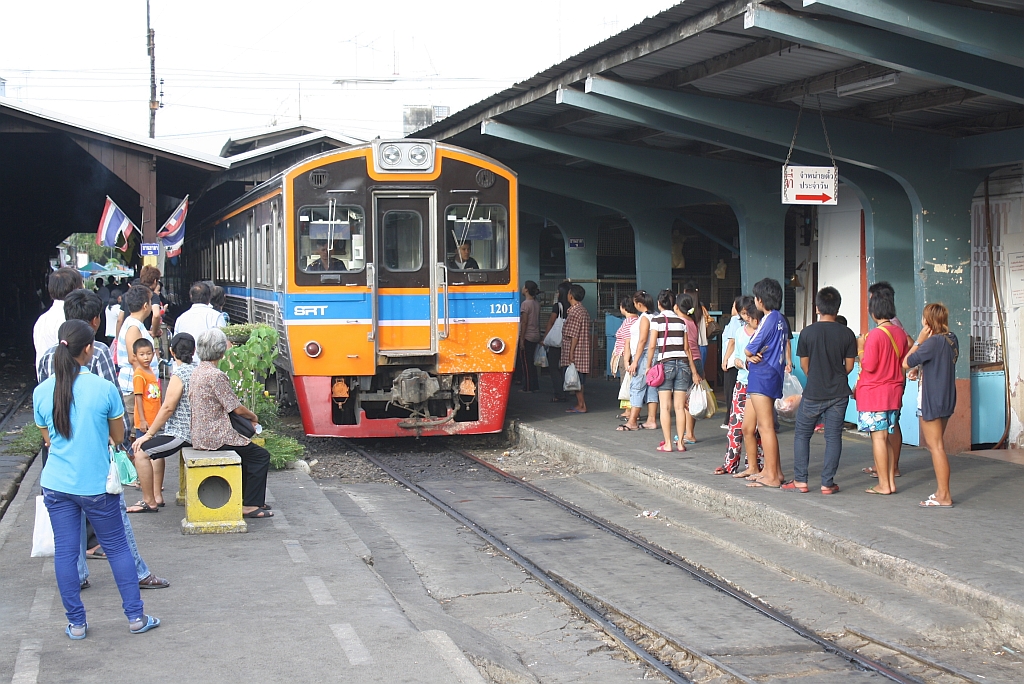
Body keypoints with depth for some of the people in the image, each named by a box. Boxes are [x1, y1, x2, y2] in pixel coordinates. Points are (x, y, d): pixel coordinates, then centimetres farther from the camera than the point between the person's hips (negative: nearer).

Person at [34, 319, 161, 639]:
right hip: (97, 485, -2)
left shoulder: (42, 392, -4)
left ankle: (76, 623, 16)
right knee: (117, 547, 10)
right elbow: (118, 437, -2)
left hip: (57, 485, 2)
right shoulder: (104, 389, -14)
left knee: (65, 551, 10)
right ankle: (136, 616, 16)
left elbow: (47, 438, 9)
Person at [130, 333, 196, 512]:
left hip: (181, 433, -10)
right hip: (194, 430, 10)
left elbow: (168, 408, -18)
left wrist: (149, 434, -10)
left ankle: (150, 502, -4)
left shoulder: (179, 375, -17)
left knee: (141, 451, -8)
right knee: (154, 446, 27)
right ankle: (157, 496, 25)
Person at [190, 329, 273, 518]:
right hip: (216, 438, -10)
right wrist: (253, 417, 4)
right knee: (261, 456, -2)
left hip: (200, 437, 10)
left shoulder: (196, 373, 11)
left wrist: (246, 417, 14)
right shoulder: (216, 375, -19)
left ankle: (246, 497, 26)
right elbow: (236, 409, -16)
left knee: (248, 452, 24)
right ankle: (250, 505, -2)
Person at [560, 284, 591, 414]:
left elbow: (574, 336, -19)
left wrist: (571, 354, -19)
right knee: (579, 379, 13)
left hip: (575, 353, -9)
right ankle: (580, 403, 16)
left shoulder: (574, 312, -16)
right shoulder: (584, 311, 14)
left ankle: (581, 405, -3)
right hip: (582, 352, 9)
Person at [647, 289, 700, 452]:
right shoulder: (681, 321, 9)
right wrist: (693, 370, 15)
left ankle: (667, 443, -3)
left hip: (665, 364, -3)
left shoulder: (657, 320, -2)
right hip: (683, 364, 3)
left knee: (665, 407, -1)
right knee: (680, 406, 5)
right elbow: (687, 348, 10)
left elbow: (652, 346, -7)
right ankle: (680, 443, 4)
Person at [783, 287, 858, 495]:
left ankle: (800, 480, 8)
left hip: (813, 392, -1)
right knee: (833, 437, 6)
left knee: (802, 435, 11)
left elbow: (804, 364, 1)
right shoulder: (847, 334, -4)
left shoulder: (808, 332, -7)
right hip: (839, 393, 1)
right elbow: (849, 366, 3)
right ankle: (827, 483, 4)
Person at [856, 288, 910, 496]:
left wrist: (861, 352, -1)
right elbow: (904, 364, 14)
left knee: (878, 437, -2)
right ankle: (891, 481, 14)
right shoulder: (900, 333, 6)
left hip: (874, 393, -7)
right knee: (888, 437, 13)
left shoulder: (875, 334, -16)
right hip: (894, 392, 7)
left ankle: (883, 485, 0)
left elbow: (869, 366, -18)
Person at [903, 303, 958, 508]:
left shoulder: (933, 342, -19)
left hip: (932, 399, -9)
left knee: (936, 446, -5)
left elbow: (906, 363, -14)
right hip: (947, 399, 9)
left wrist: (919, 341, -10)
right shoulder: (952, 339, 6)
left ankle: (944, 497, -3)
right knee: (935, 445, 17)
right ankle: (941, 491, 20)